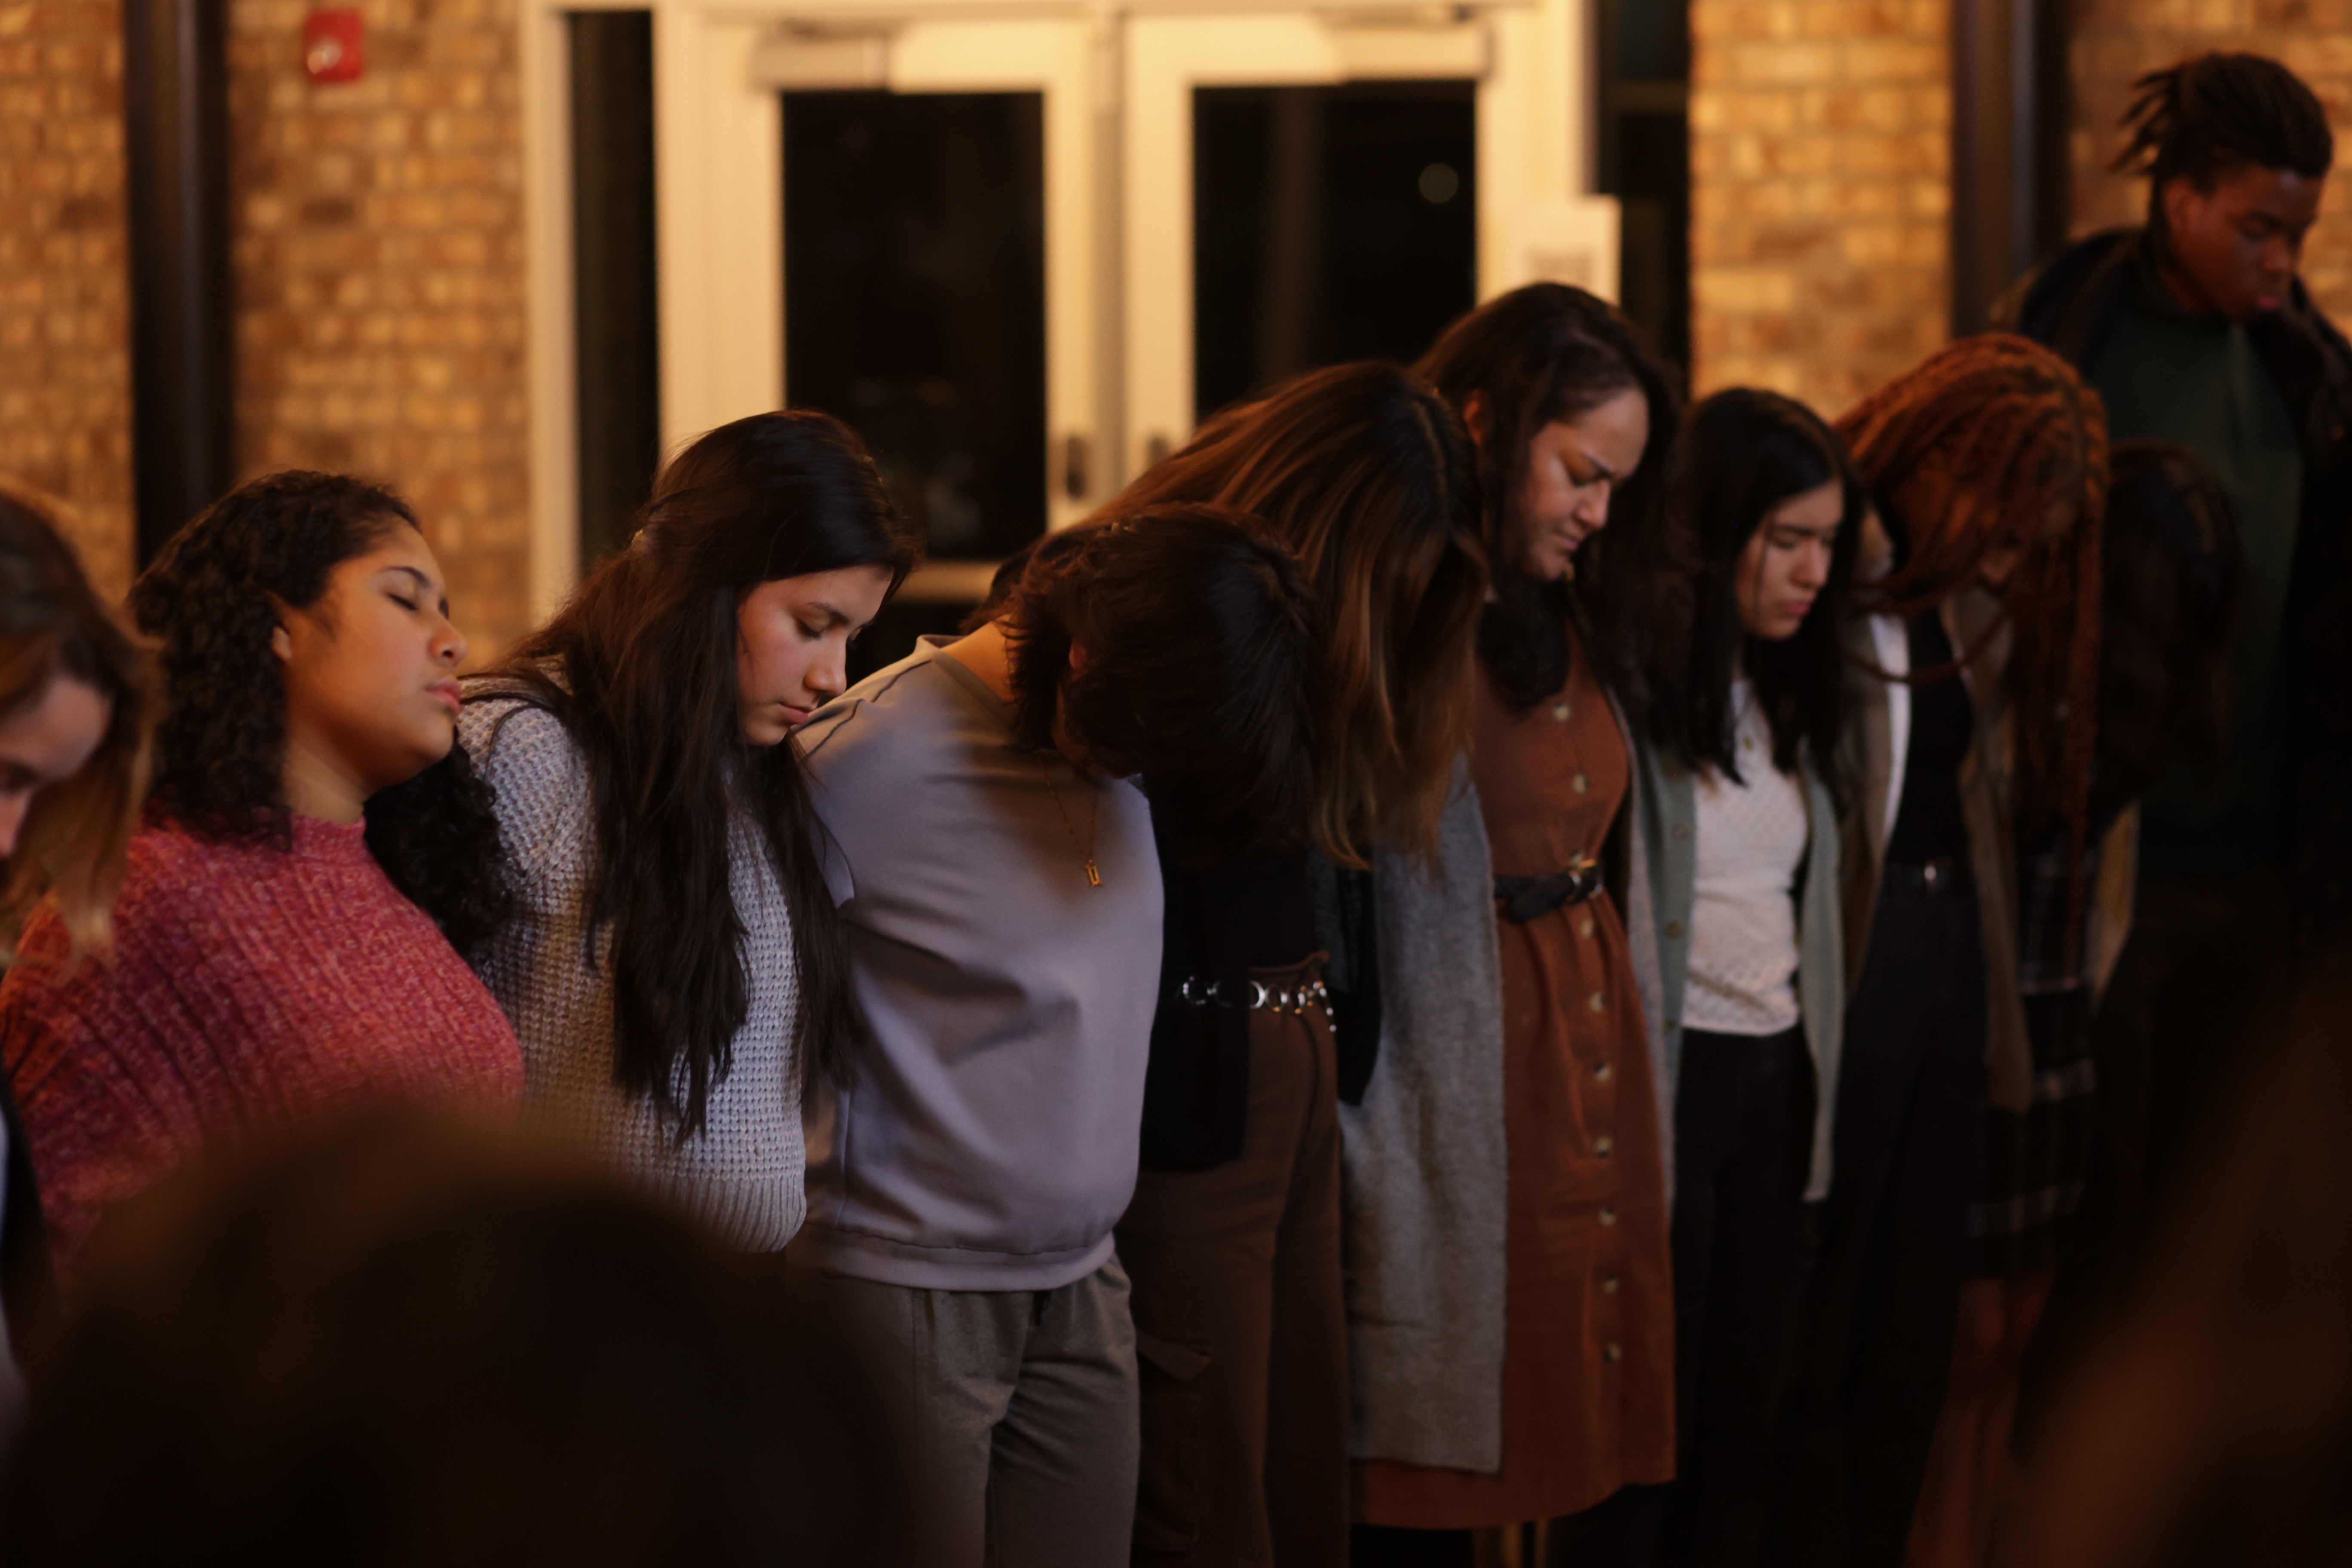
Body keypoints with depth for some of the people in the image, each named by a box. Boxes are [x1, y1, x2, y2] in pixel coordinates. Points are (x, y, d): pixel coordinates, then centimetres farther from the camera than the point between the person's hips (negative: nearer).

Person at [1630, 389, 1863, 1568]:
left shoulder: (1789, 696, 13)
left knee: (1742, 1426, 11)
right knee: (1650, 1428, 0)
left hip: (1780, 1082, 7)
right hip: (1669, 1077, -7)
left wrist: (1817, 1071, 10)